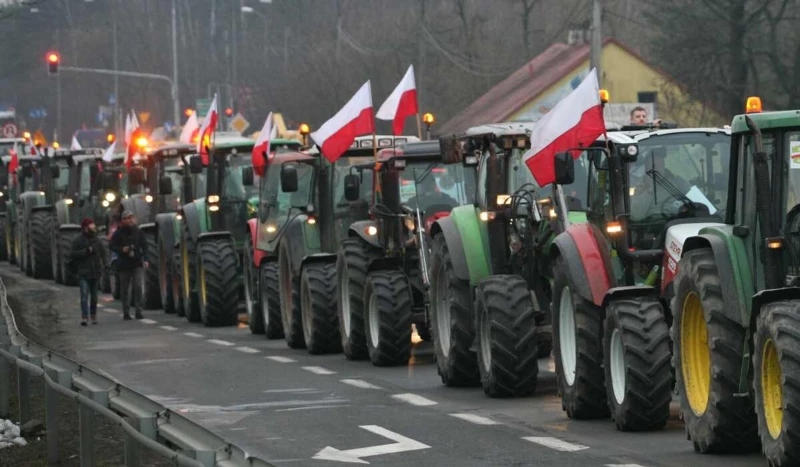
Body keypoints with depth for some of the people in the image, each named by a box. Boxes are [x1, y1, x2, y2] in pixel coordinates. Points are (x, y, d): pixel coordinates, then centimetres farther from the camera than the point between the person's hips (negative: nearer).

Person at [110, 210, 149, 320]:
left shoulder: (138, 231, 3)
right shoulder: (119, 233, -2)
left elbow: (144, 245, 7)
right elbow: (111, 245, 1)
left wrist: (145, 259, -4)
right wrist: (122, 249, -17)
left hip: (137, 264, 0)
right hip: (124, 264, 0)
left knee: (138, 286, -13)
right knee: (124, 289, 5)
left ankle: (138, 311, -9)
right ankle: (126, 313, 14)